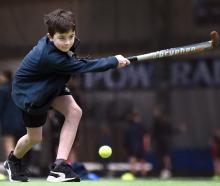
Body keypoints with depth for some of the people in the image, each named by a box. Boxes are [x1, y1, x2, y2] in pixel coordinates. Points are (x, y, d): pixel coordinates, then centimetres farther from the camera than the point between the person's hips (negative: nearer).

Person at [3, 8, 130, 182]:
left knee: (74, 111, -16)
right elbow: (84, 66, -34)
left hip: (50, 85, 8)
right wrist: (114, 61, -26)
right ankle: (13, 160, 43)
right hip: (29, 92, -8)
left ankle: (59, 165, -17)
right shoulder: (51, 57, -40)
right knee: (35, 137, 7)